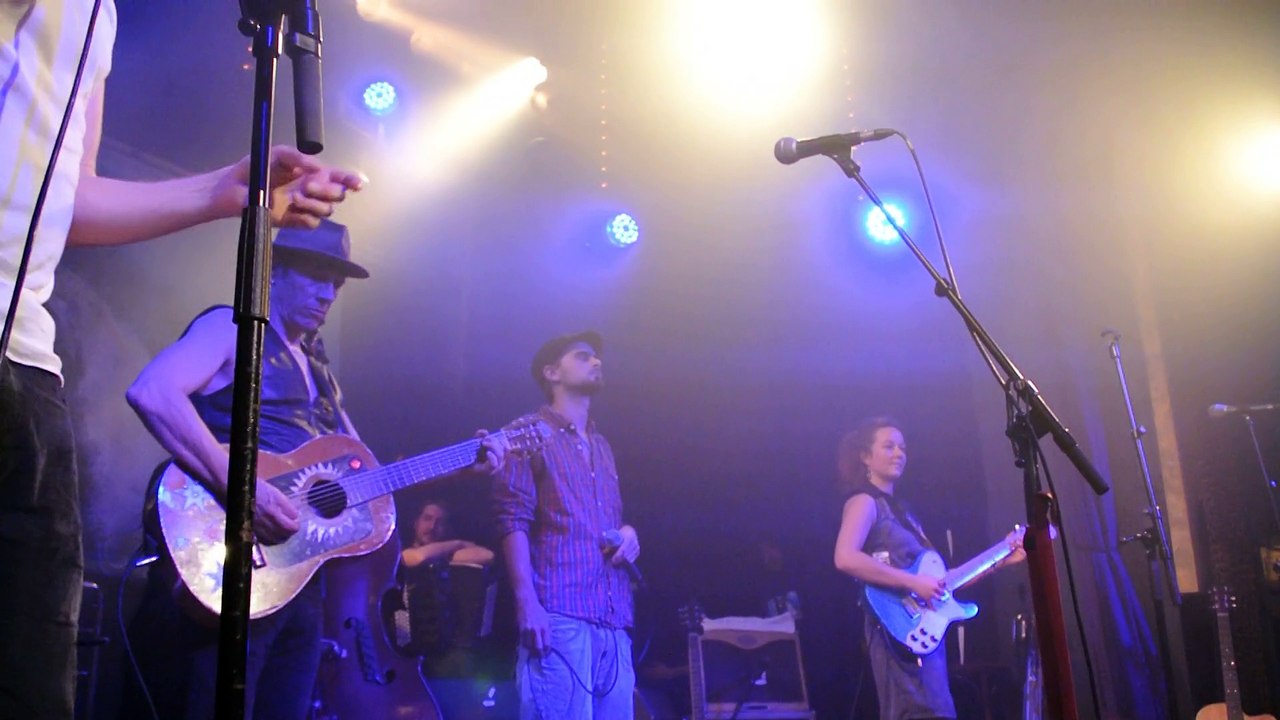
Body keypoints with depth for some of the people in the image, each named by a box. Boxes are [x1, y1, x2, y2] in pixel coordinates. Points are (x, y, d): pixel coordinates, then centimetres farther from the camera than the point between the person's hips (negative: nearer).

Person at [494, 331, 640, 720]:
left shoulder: (602, 446, 24)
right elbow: (513, 520, -7)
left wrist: (628, 532, 8)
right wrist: (527, 601, -18)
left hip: (613, 620, 7)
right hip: (559, 614, -7)